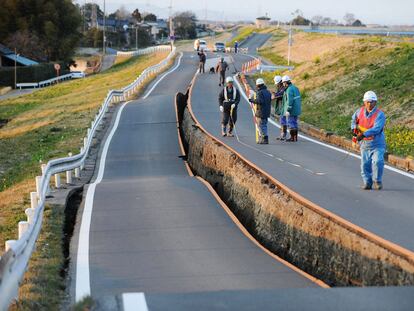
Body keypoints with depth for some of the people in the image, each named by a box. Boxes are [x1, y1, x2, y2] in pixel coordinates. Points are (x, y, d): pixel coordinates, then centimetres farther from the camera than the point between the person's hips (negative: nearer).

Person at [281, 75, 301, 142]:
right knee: (294, 123, 13)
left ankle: (292, 137, -3)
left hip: (291, 109, -9)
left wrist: (288, 110, -22)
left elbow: (290, 101, -24)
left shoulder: (289, 90, -17)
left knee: (290, 123, -3)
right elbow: (299, 99, 16)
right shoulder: (295, 88, 12)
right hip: (296, 109, 9)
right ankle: (295, 137, 15)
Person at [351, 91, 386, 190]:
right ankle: (367, 182, 20)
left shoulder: (380, 114, -15)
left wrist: (363, 134, -38)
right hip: (365, 144, 4)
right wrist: (354, 128, 8)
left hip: (377, 144, -4)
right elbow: (354, 119, 25)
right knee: (365, 164, 4)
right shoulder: (360, 111, 2)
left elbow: (376, 129, -28)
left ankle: (377, 181, -1)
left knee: (378, 162, -19)